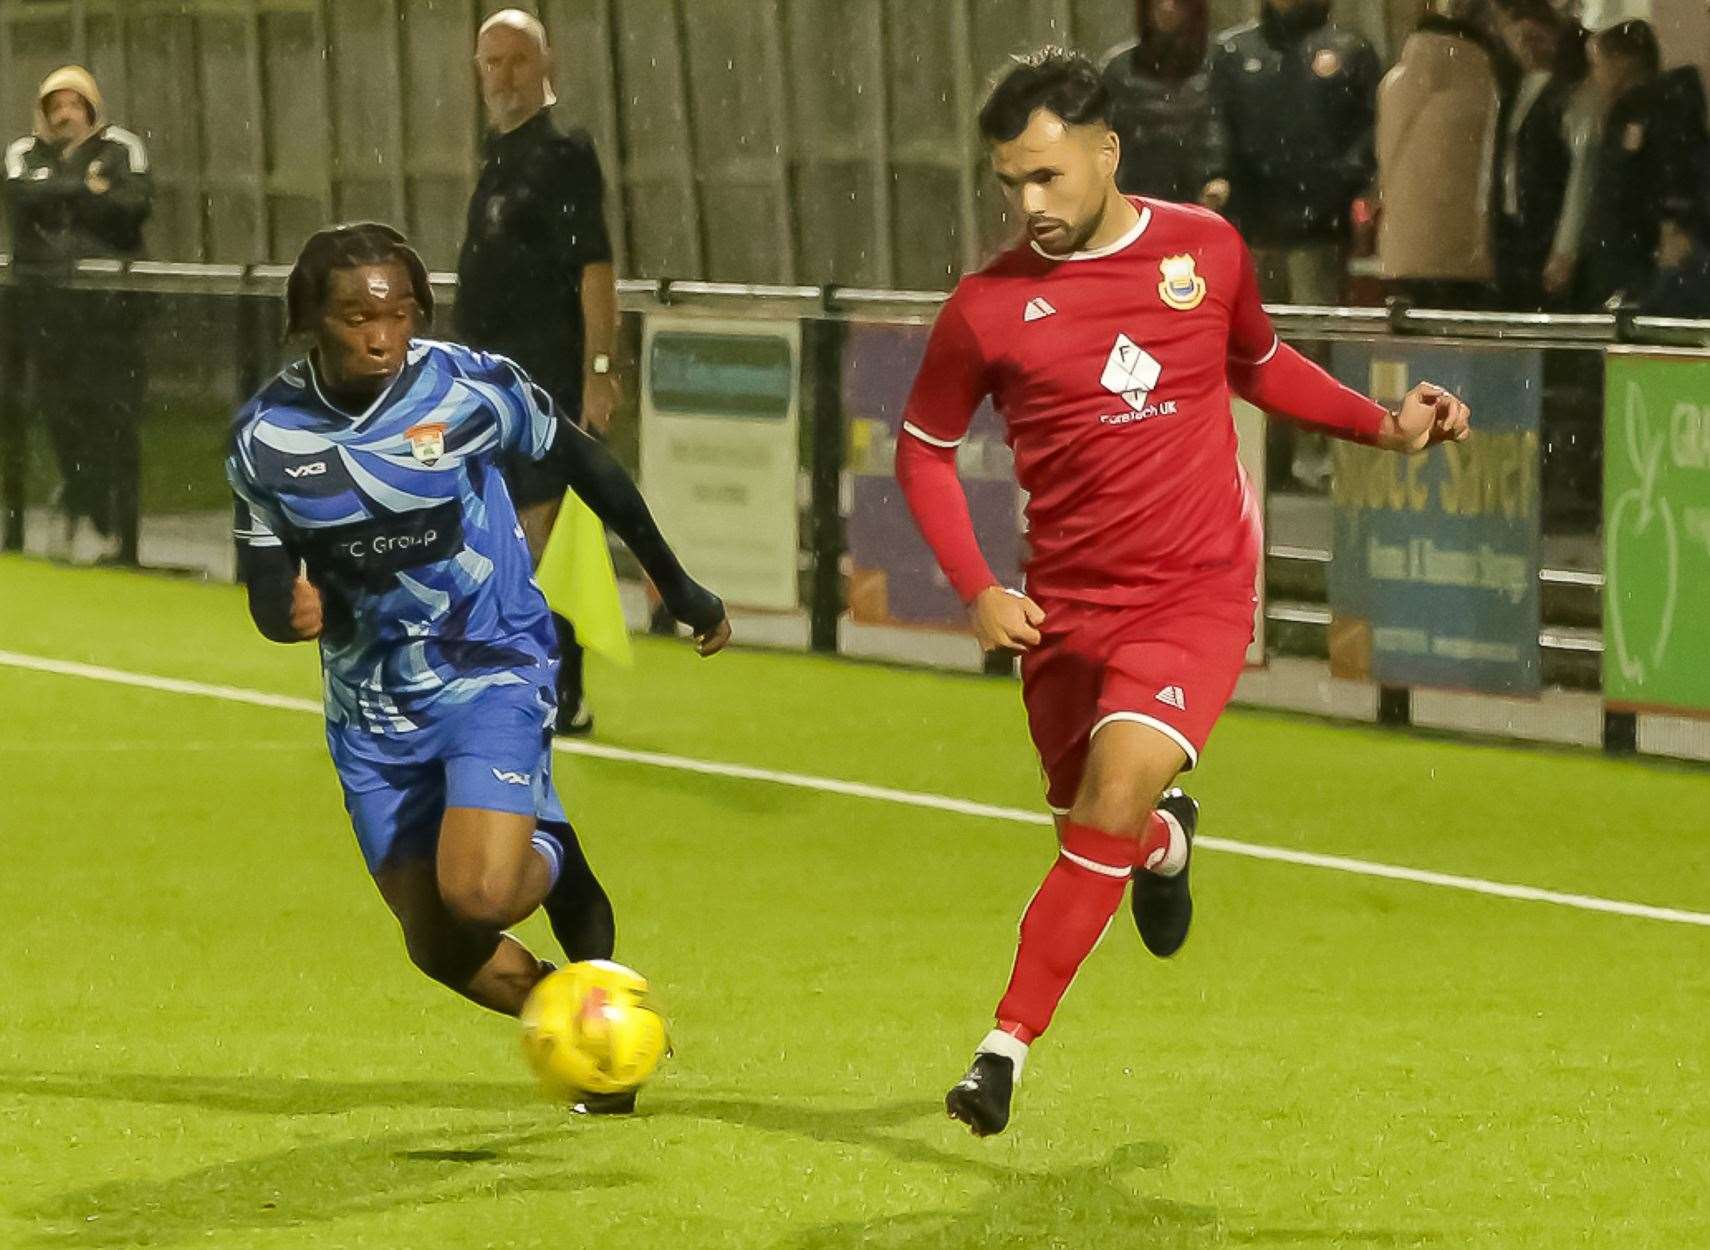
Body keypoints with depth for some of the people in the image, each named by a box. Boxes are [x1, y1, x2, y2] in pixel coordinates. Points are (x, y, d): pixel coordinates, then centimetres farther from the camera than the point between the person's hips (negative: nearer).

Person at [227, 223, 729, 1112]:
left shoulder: (470, 390, -16)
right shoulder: (266, 436, -10)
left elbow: (582, 463, 0)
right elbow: (266, 584, -1)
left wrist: (676, 583, 9)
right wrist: (288, 607, -26)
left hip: (491, 672, -3)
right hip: (371, 704, 3)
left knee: (479, 895, -23)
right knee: (439, 947, 4)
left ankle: (558, 865, 14)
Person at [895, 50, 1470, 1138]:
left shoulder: (1207, 251, -1)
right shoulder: (989, 305, -5)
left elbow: (1260, 364, 21)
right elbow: (925, 449, 7)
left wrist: (1386, 425, 9)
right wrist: (977, 590, -5)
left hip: (1199, 594, -2)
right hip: (1069, 607, 2)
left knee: (1115, 795, -21)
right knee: (1092, 826, 10)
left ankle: (1007, 1046, -16)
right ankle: (1166, 841, 50)